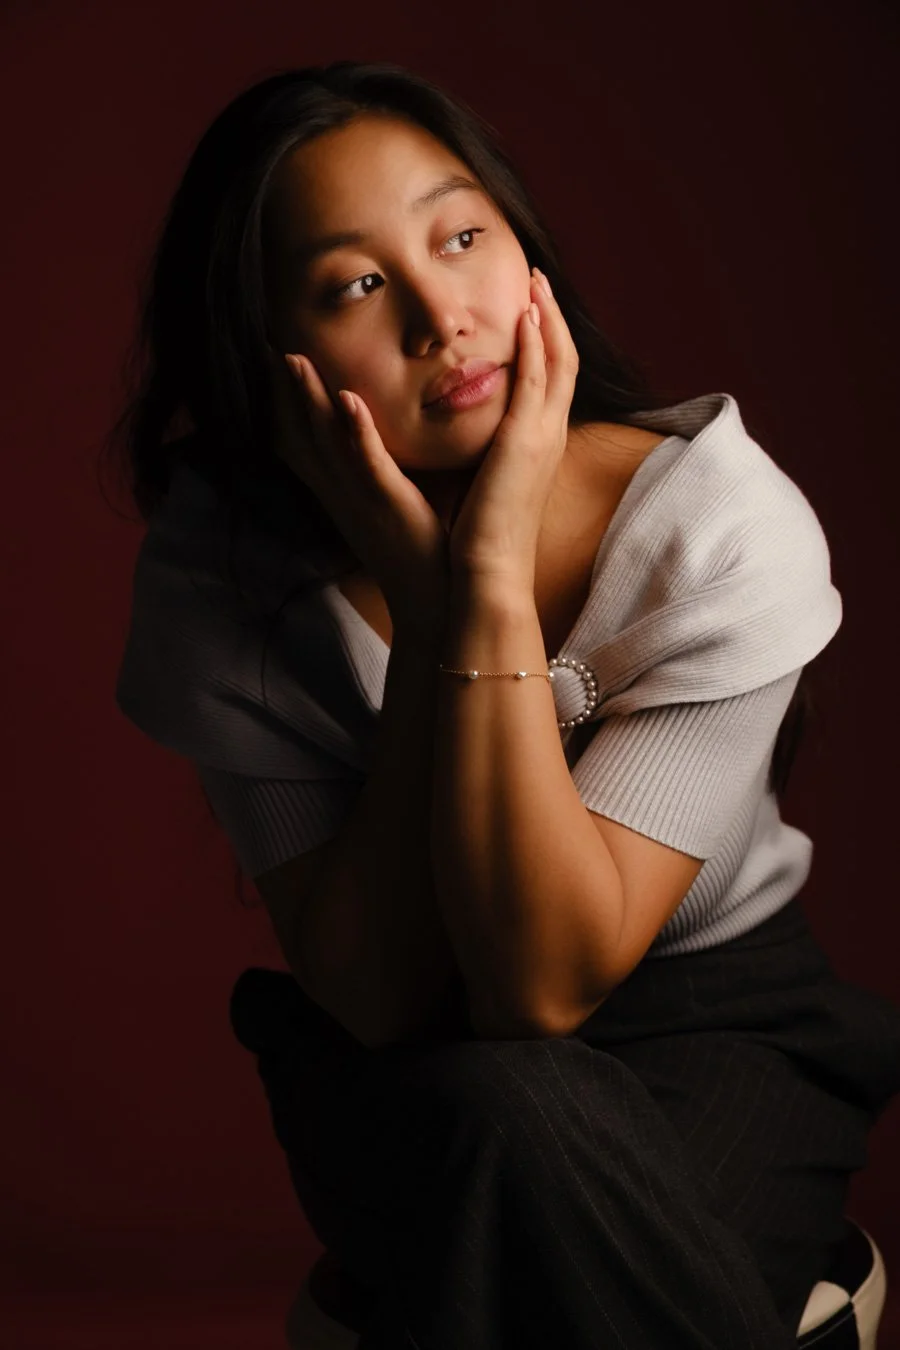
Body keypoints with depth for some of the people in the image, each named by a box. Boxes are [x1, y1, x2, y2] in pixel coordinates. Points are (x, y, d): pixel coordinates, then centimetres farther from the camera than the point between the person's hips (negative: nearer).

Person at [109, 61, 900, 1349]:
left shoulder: (722, 522, -21)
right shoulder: (222, 575, -15)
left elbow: (548, 979, -26)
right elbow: (383, 997, -20)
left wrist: (496, 574, -33)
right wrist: (423, 605, -28)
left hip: (723, 1043, -1)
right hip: (409, 1083, 2)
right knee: (513, 1123, -33)